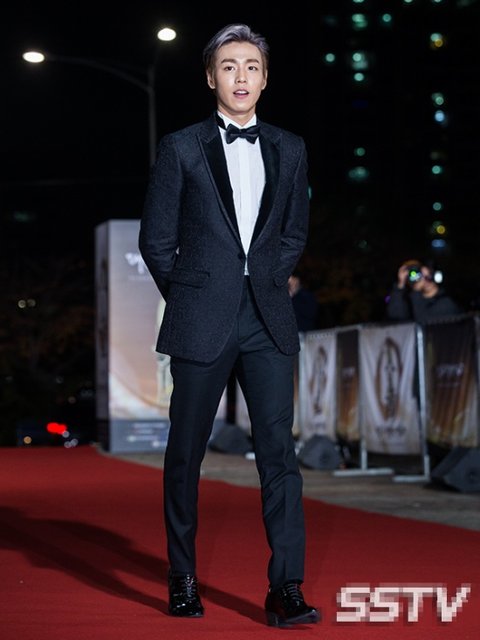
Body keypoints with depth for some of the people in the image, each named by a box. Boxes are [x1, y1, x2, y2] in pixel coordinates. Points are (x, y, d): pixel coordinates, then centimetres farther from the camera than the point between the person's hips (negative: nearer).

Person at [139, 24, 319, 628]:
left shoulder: (289, 149, 11)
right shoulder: (181, 148, 2)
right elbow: (155, 238, 4)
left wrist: (267, 283, 7)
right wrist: (190, 298, 4)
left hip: (268, 322, 2)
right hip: (202, 323, -2)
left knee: (278, 450, -6)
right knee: (185, 452, 6)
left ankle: (285, 588, -5)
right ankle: (183, 579, 19)